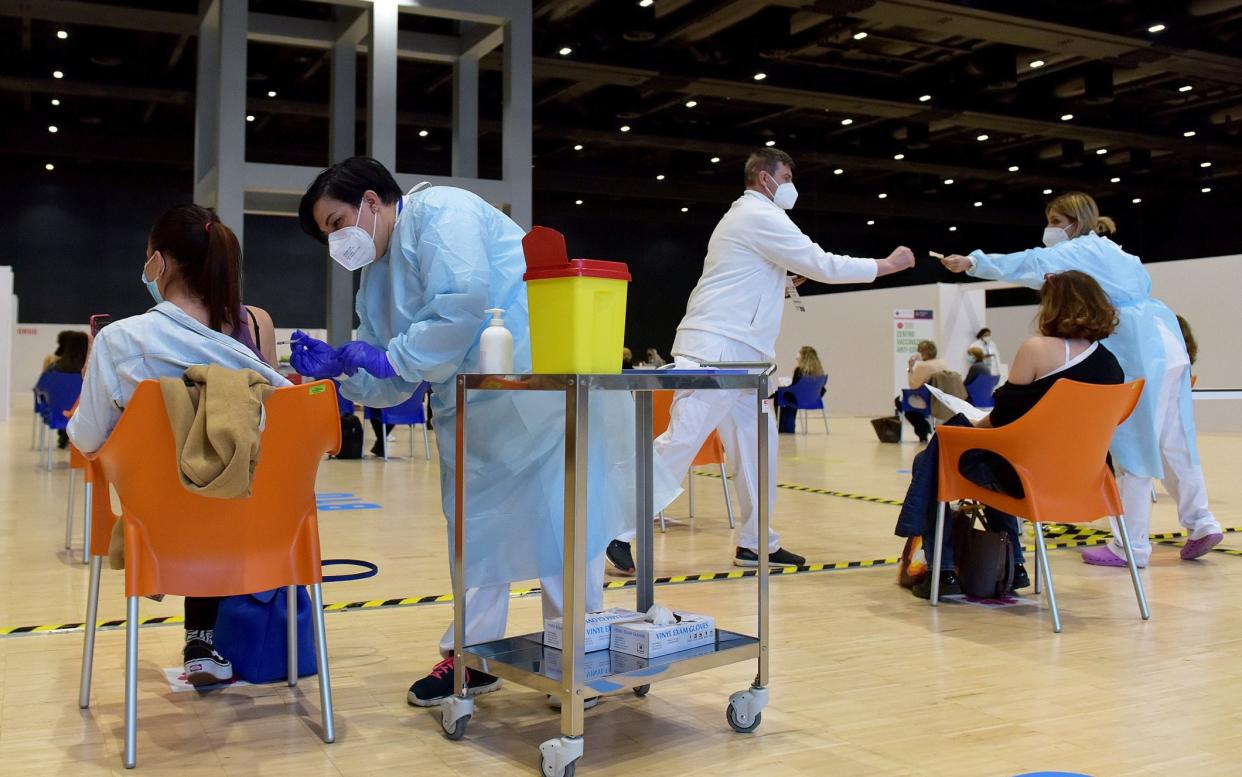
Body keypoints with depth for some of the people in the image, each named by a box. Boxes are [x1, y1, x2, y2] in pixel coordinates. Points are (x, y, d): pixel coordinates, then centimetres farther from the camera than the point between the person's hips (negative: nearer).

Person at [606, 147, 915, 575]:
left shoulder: (743, 218, 25)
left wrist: (777, 281, 17)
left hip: (736, 354, 11)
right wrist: (887, 265, 0)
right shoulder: (761, 217, -7)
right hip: (715, 350, -11)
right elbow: (823, 265, -10)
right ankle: (620, 533, -12)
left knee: (757, 442, 10)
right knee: (681, 440, -14)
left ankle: (756, 542, 16)